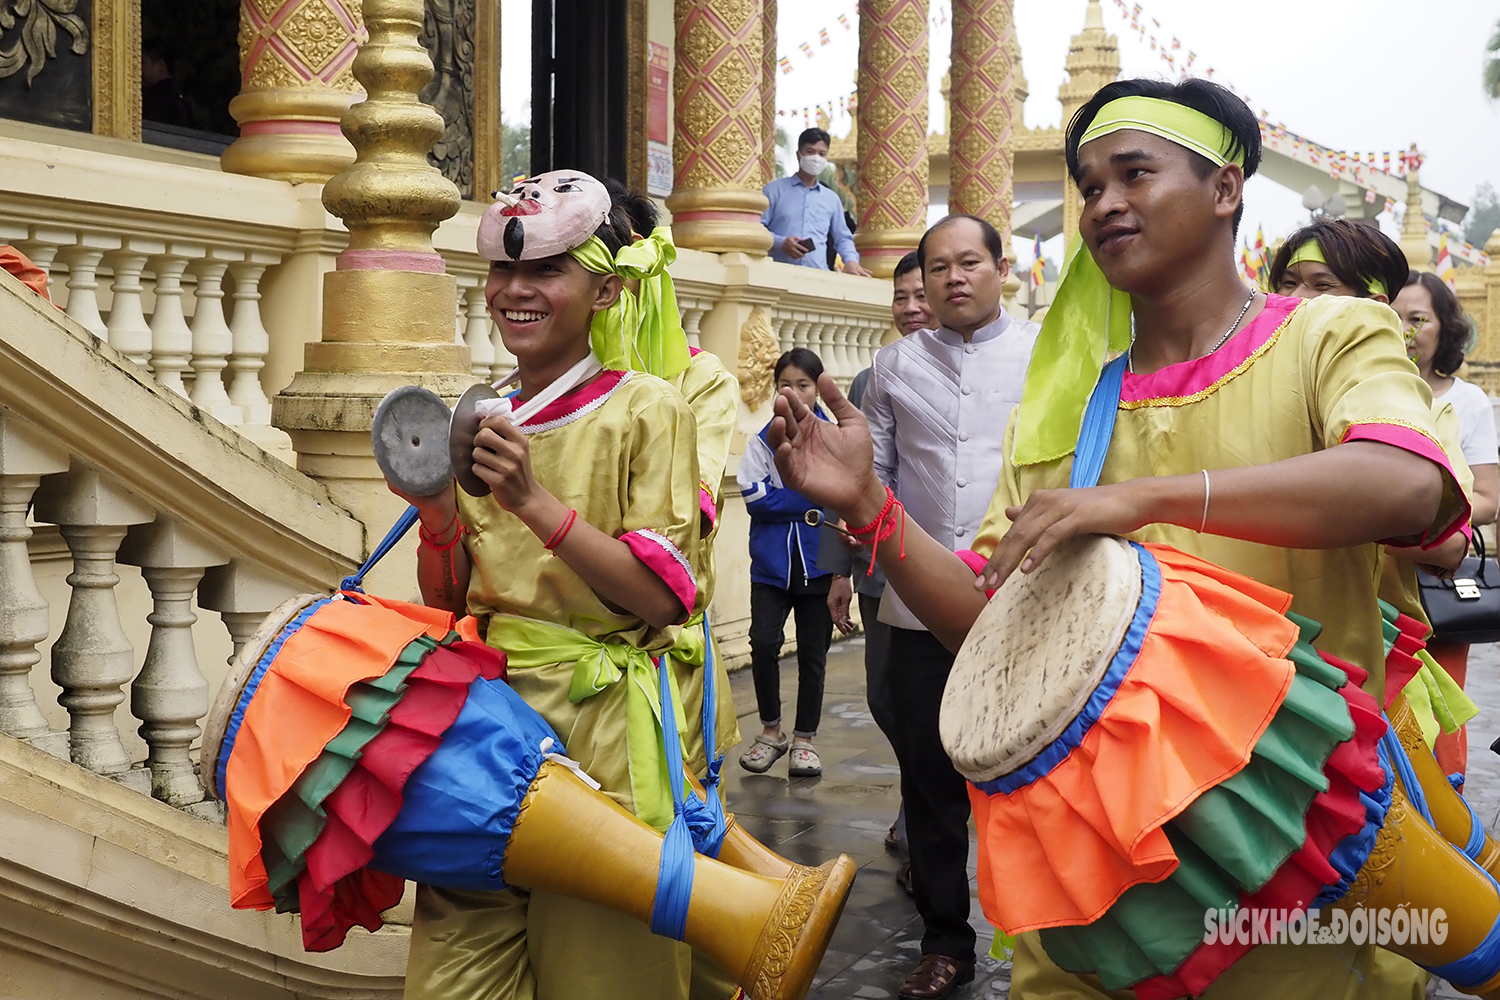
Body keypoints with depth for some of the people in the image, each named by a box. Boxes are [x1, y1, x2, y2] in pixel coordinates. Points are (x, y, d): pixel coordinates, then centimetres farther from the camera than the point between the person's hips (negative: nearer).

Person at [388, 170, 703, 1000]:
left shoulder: (646, 410, -3)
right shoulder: (485, 425, 11)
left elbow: (660, 596, -12)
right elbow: (448, 607, 14)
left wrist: (535, 503, -19)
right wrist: (437, 515, -5)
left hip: (601, 723, -4)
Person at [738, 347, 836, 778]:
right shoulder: (764, 441, 3)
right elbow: (757, 499, -8)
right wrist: (813, 498, -10)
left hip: (818, 564, 0)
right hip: (772, 563, 0)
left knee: (813, 653, 6)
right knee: (764, 642, -12)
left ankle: (804, 739, 21)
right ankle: (770, 730, 9)